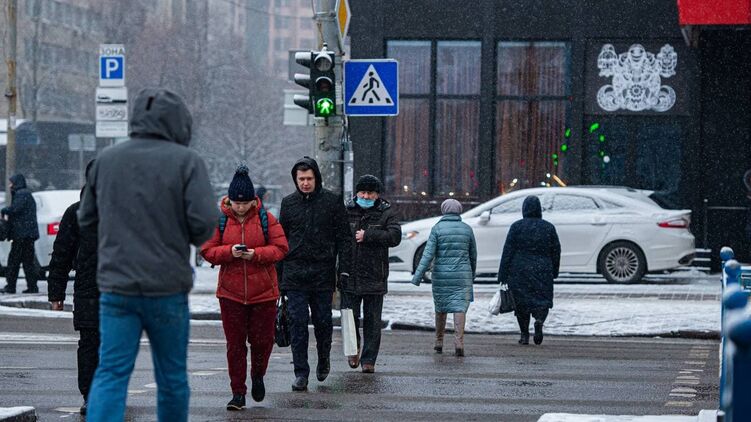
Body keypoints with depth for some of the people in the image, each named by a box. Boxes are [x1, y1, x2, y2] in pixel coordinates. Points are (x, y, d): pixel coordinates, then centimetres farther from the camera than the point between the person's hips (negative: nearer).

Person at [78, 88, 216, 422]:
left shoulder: (107, 159, 6)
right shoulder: (186, 161, -5)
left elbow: (86, 220, 12)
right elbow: (204, 221, -13)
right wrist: (192, 238, 8)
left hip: (116, 286, 2)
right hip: (167, 287, -2)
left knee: (110, 374, -1)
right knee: (172, 375, 12)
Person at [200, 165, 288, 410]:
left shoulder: (265, 218, -2)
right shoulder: (220, 219, 0)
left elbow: (280, 248, -3)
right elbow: (207, 250, 0)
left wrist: (256, 254, -18)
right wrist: (229, 252, -18)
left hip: (263, 291, 0)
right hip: (230, 293, 0)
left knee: (262, 339, 5)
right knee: (235, 344, 1)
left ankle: (258, 376, 35)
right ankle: (238, 393, 9)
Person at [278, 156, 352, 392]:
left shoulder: (332, 201, 2)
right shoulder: (288, 203, 10)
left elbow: (344, 238, 2)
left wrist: (343, 268, -7)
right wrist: (278, 273, 12)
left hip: (323, 273, -1)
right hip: (294, 273, 2)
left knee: (323, 321, 6)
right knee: (297, 323, -3)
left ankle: (323, 359, 31)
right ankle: (301, 373, -1)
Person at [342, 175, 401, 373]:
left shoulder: (386, 213, 3)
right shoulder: (346, 211, 6)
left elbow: (395, 236, -11)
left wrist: (367, 236, -16)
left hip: (375, 277, -1)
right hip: (350, 276, 1)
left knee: (372, 320, 4)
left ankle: (368, 359, 12)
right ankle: (354, 348, 27)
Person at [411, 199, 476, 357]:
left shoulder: (437, 228, -4)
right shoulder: (467, 229, 4)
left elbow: (428, 254, -12)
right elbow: (473, 256, 12)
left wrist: (418, 276, -13)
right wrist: (472, 275, 27)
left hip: (441, 275, 0)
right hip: (462, 275, 0)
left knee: (440, 308, 14)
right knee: (459, 307, -3)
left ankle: (439, 343, 23)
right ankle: (459, 342, -18)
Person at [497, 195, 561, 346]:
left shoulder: (517, 227, -2)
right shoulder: (548, 227, 3)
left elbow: (508, 251, -4)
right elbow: (556, 251, 6)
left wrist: (503, 274, -2)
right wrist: (554, 272, 17)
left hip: (519, 271, -1)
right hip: (542, 270, 1)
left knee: (522, 302, 7)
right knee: (542, 300, 6)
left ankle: (524, 335, 6)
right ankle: (539, 320, -24)